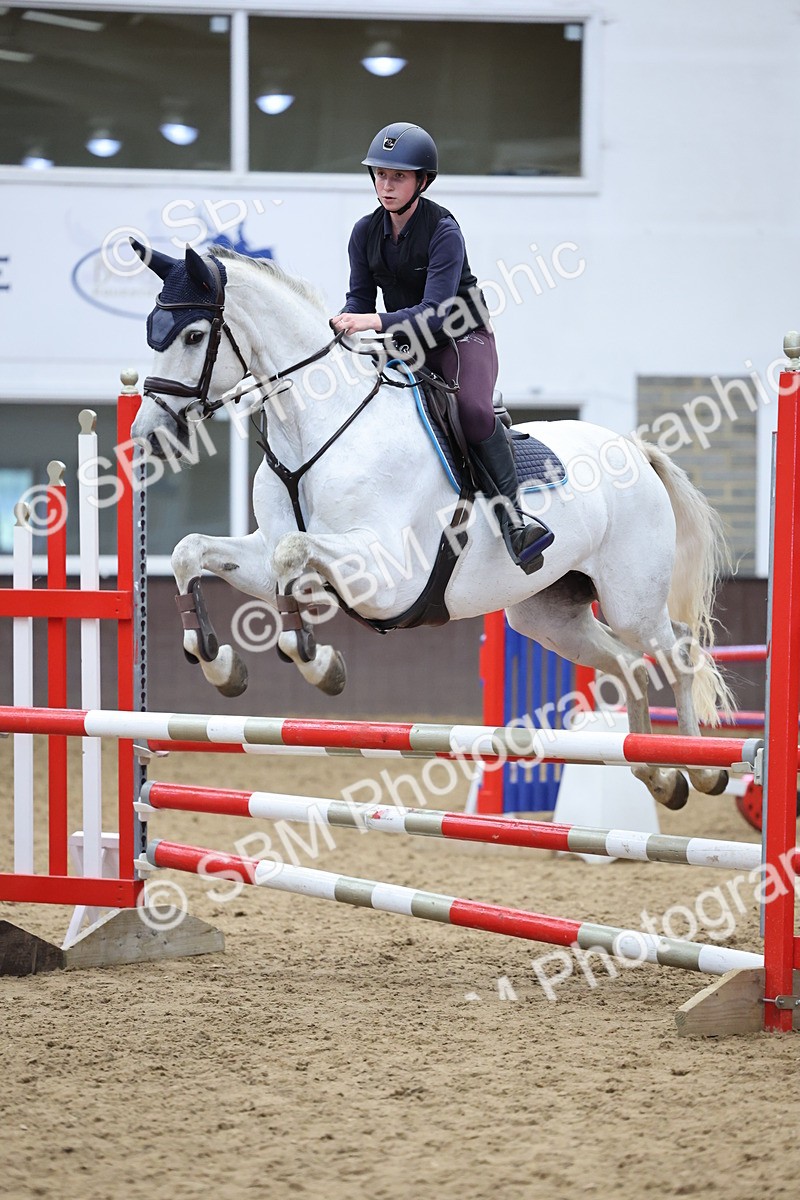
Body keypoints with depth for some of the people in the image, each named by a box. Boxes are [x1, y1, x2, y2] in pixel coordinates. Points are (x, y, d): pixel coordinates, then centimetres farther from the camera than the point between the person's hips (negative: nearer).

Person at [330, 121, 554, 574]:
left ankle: (515, 517, -27)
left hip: (462, 338, -7)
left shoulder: (443, 230, -19)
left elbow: (435, 311, -27)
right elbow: (360, 299, 2)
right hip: (406, 343, 7)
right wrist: (341, 324, -21)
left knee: (473, 409, -34)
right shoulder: (366, 232, 0)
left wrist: (375, 321, -41)